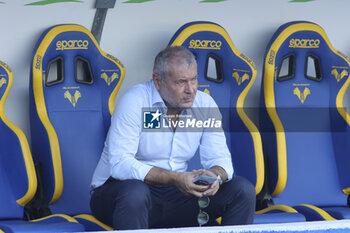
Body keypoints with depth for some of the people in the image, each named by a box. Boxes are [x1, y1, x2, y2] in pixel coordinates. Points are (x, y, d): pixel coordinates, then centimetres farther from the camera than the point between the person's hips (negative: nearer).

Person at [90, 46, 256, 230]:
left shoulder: (205, 104, 2)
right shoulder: (134, 102, -15)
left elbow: (220, 159, 2)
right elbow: (119, 164, -23)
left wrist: (215, 175, -24)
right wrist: (174, 178, -33)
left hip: (175, 195, 5)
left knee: (243, 190, -10)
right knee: (134, 192, -40)